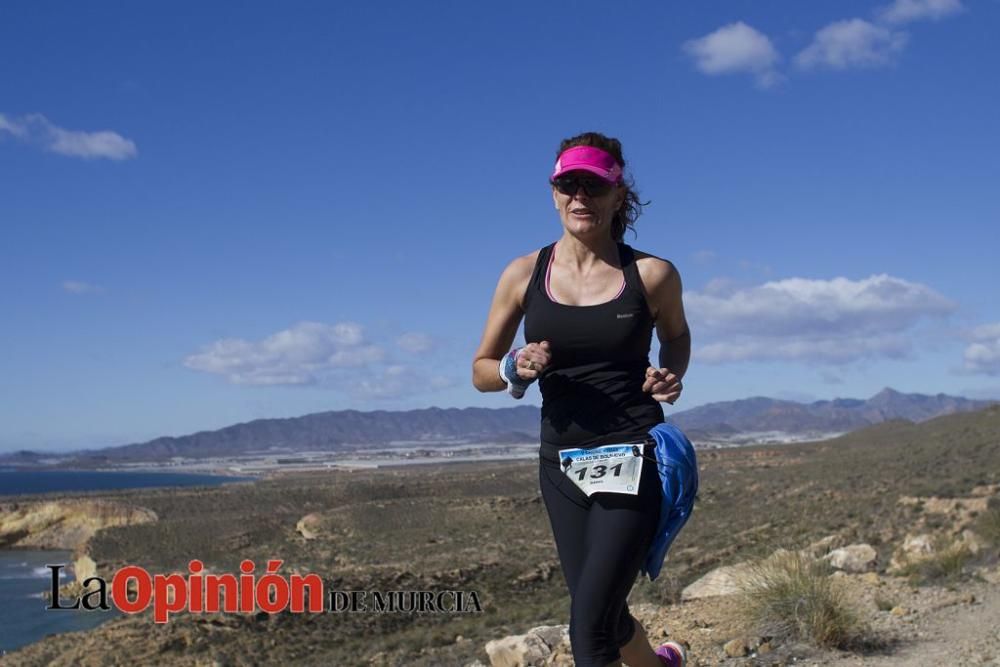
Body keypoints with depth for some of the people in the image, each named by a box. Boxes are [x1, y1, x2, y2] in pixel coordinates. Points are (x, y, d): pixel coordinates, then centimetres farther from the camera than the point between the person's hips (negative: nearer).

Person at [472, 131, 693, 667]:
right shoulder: (524, 274, -1)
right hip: (562, 462, 4)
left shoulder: (653, 275, -4)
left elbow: (676, 336, 17)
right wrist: (516, 368, -15)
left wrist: (671, 376, -5)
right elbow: (481, 371, 7)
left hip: (632, 459, -3)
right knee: (601, 616, 16)